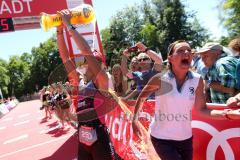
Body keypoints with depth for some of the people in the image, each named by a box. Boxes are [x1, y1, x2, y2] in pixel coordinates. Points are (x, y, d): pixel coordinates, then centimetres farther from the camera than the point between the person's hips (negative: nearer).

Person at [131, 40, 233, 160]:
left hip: (185, 138, 4)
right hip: (161, 138, -4)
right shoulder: (160, 79, -17)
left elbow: (201, 109, -2)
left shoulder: (197, 80, -8)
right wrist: (135, 120, -2)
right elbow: (142, 96, -1)